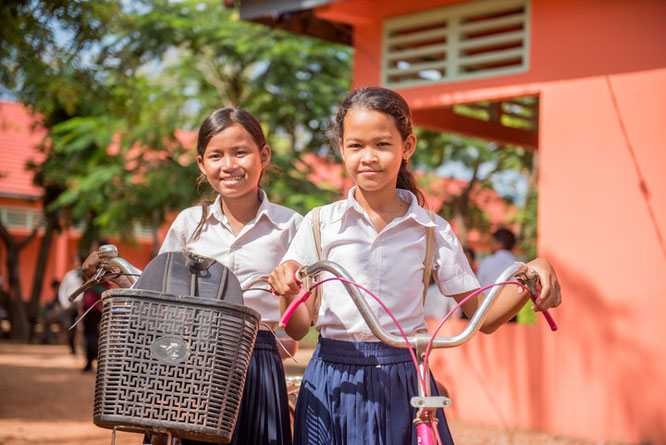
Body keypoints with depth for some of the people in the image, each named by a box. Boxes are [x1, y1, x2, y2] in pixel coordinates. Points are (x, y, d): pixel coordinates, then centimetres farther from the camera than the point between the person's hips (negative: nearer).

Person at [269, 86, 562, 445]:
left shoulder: (433, 232, 3)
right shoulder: (321, 224, 1)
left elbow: (484, 318, 4)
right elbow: (298, 328, 0)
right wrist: (288, 290, -22)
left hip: (406, 386, 0)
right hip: (335, 388, 0)